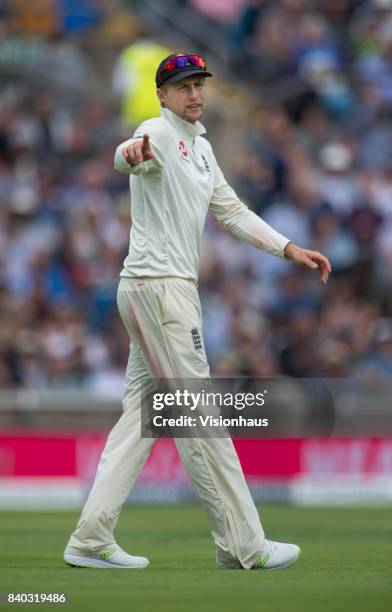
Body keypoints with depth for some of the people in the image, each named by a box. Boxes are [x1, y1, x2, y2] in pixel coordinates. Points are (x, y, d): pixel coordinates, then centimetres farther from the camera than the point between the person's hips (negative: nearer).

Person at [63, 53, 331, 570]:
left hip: (173, 289, 10)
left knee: (143, 412, 8)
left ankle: (91, 540, 7)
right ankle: (243, 545, -4)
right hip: (159, 286, -10)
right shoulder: (161, 132, -11)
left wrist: (290, 249, 15)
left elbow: (231, 211, 24)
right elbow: (129, 157, -34)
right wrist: (135, 152, -59)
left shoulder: (200, 147, 19)